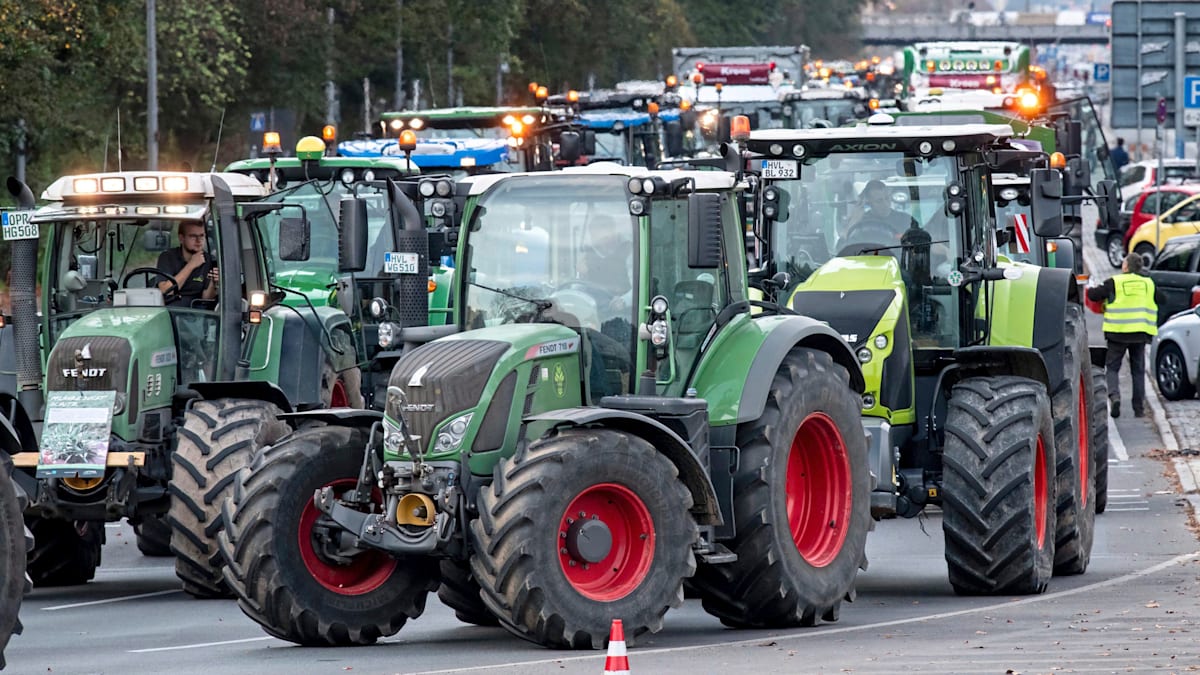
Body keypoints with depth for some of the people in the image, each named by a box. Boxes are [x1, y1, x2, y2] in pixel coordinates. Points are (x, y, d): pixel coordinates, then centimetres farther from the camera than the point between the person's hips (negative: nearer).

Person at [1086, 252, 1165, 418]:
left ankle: (1114, 395, -19)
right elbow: (1160, 298, 21)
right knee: (1138, 370, 12)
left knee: (1112, 367, 7)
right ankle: (1139, 408, 10)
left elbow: (1093, 295, -3)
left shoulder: (1114, 283, -5)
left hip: (1118, 332, -3)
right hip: (1140, 333, 3)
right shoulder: (1148, 283, 7)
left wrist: (1090, 289, 19)